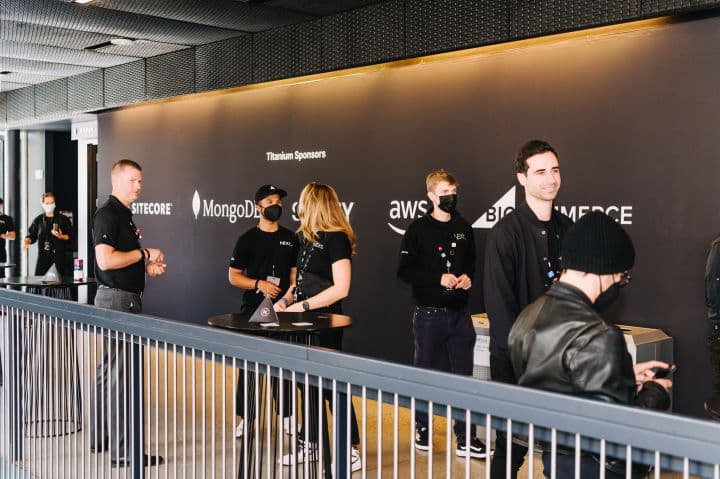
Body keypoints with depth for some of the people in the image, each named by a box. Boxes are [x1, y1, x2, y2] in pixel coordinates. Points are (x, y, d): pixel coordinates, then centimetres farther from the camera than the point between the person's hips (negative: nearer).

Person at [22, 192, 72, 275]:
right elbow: (32, 235, 12)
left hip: (59, 253, -2)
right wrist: (26, 241, -7)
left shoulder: (63, 219, 3)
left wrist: (61, 236, -17)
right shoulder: (38, 220, 10)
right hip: (44, 253, 2)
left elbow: (70, 236, 1)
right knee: (37, 277, -4)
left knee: (63, 276, -2)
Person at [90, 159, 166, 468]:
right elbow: (106, 260, -26)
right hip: (117, 300, -11)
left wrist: (147, 266, 9)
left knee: (110, 370, 16)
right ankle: (124, 451, -3)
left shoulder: (124, 214, 17)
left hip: (125, 299, 11)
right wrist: (144, 253, -15)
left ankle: (100, 438, 27)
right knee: (124, 374, -8)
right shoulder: (107, 214, -14)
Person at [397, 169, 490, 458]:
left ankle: (465, 438, 12)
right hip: (429, 313, -4)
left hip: (459, 313, 4)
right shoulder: (418, 229, -6)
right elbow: (405, 270, -9)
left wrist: (468, 277, -1)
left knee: (464, 375, 5)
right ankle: (422, 429, 27)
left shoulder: (464, 228, 7)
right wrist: (438, 278, -18)